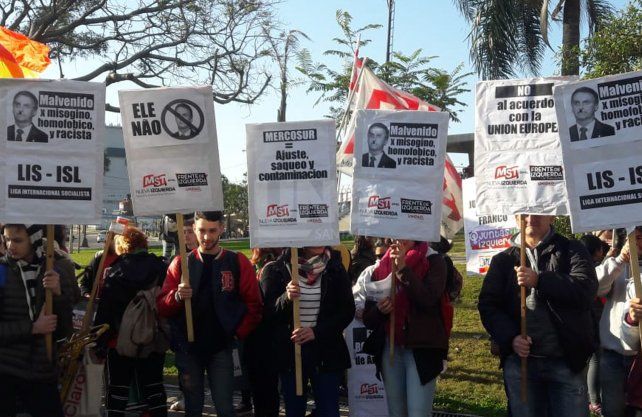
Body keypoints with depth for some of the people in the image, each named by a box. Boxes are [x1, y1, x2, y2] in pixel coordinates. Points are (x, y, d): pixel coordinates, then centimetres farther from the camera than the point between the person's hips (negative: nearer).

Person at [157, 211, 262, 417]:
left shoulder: (238, 262, -1)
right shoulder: (181, 263, 2)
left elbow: (253, 305, 2)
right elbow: (162, 307, -1)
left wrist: (239, 334, -6)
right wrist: (177, 296, -20)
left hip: (220, 348, -1)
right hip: (187, 348, 1)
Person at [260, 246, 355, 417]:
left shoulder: (335, 269, 0)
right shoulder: (275, 270, -2)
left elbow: (347, 310, -1)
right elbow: (267, 312, -3)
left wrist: (316, 332, -14)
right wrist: (286, 299, -23)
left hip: (327, 351, 0)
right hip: (289, 351, 0)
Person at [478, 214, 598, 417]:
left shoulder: (571, 250, 3)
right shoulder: (502, 260, 9)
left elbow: (586, 289, -13)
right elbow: (488, 304, 3)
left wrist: (540, 281, -25)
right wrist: (511, 337, -13)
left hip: (566, 361, -2)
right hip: (519, 360, 2)